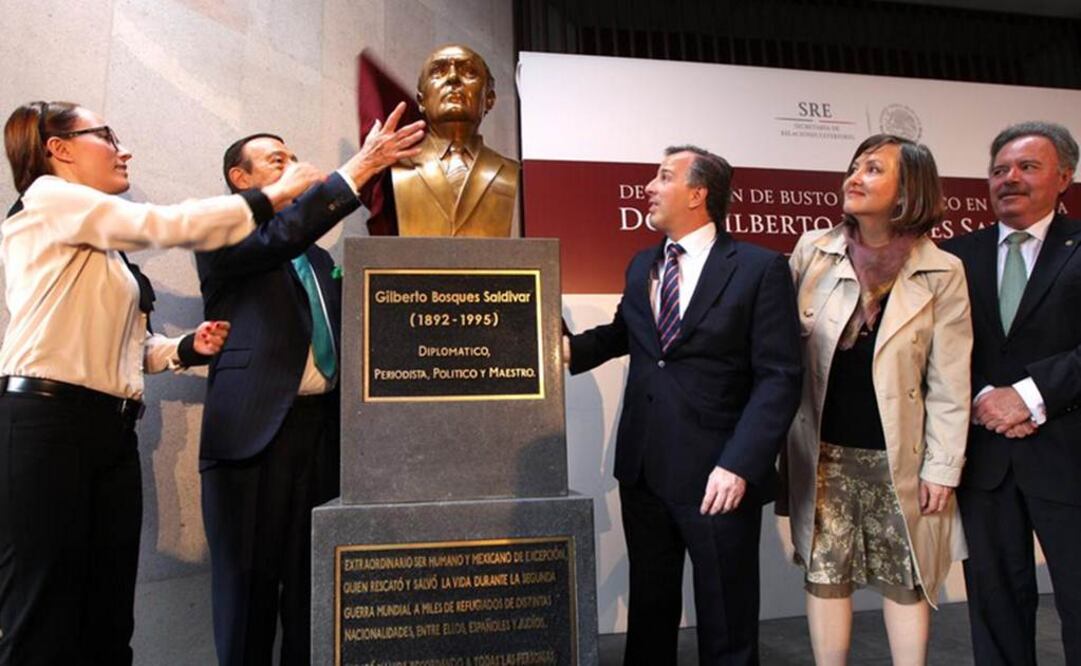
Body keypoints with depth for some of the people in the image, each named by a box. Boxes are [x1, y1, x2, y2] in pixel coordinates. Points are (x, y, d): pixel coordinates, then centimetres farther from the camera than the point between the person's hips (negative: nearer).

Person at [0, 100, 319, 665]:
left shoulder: (104, 245, 23)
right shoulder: (47, 197, 0)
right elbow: (165, 225, -12)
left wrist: (185, 347, 5)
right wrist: (273, 196, -8)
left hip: (112, 429, 8)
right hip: (47, 420, -8)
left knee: (108, 618, 7)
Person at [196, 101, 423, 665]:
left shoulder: (318, 258, 22)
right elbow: (279, 235, -19)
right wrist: (361, 166, -20)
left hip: (321, 429, 6)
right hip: (255, 428, -5)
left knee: (313, 579, 9)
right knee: (250, 580, 3)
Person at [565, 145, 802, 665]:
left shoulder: (760, 268, -8)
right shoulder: (641, 266, 11)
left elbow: (779, 378, -12)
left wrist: (739, 465, -20)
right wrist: (572, 348, 3)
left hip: (717, 474, -5)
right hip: (643, 468, 5)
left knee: (725, 622, 14)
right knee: (649, 606, 20)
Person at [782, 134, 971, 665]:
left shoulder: (942, 273, -4)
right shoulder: (812, 251, 0)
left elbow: (949, 384, -3)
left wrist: (942, 468, -4)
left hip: (897, 454, -1)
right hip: (823, 449, 1)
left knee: (906, 580, 11)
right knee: (825, 575, 10)